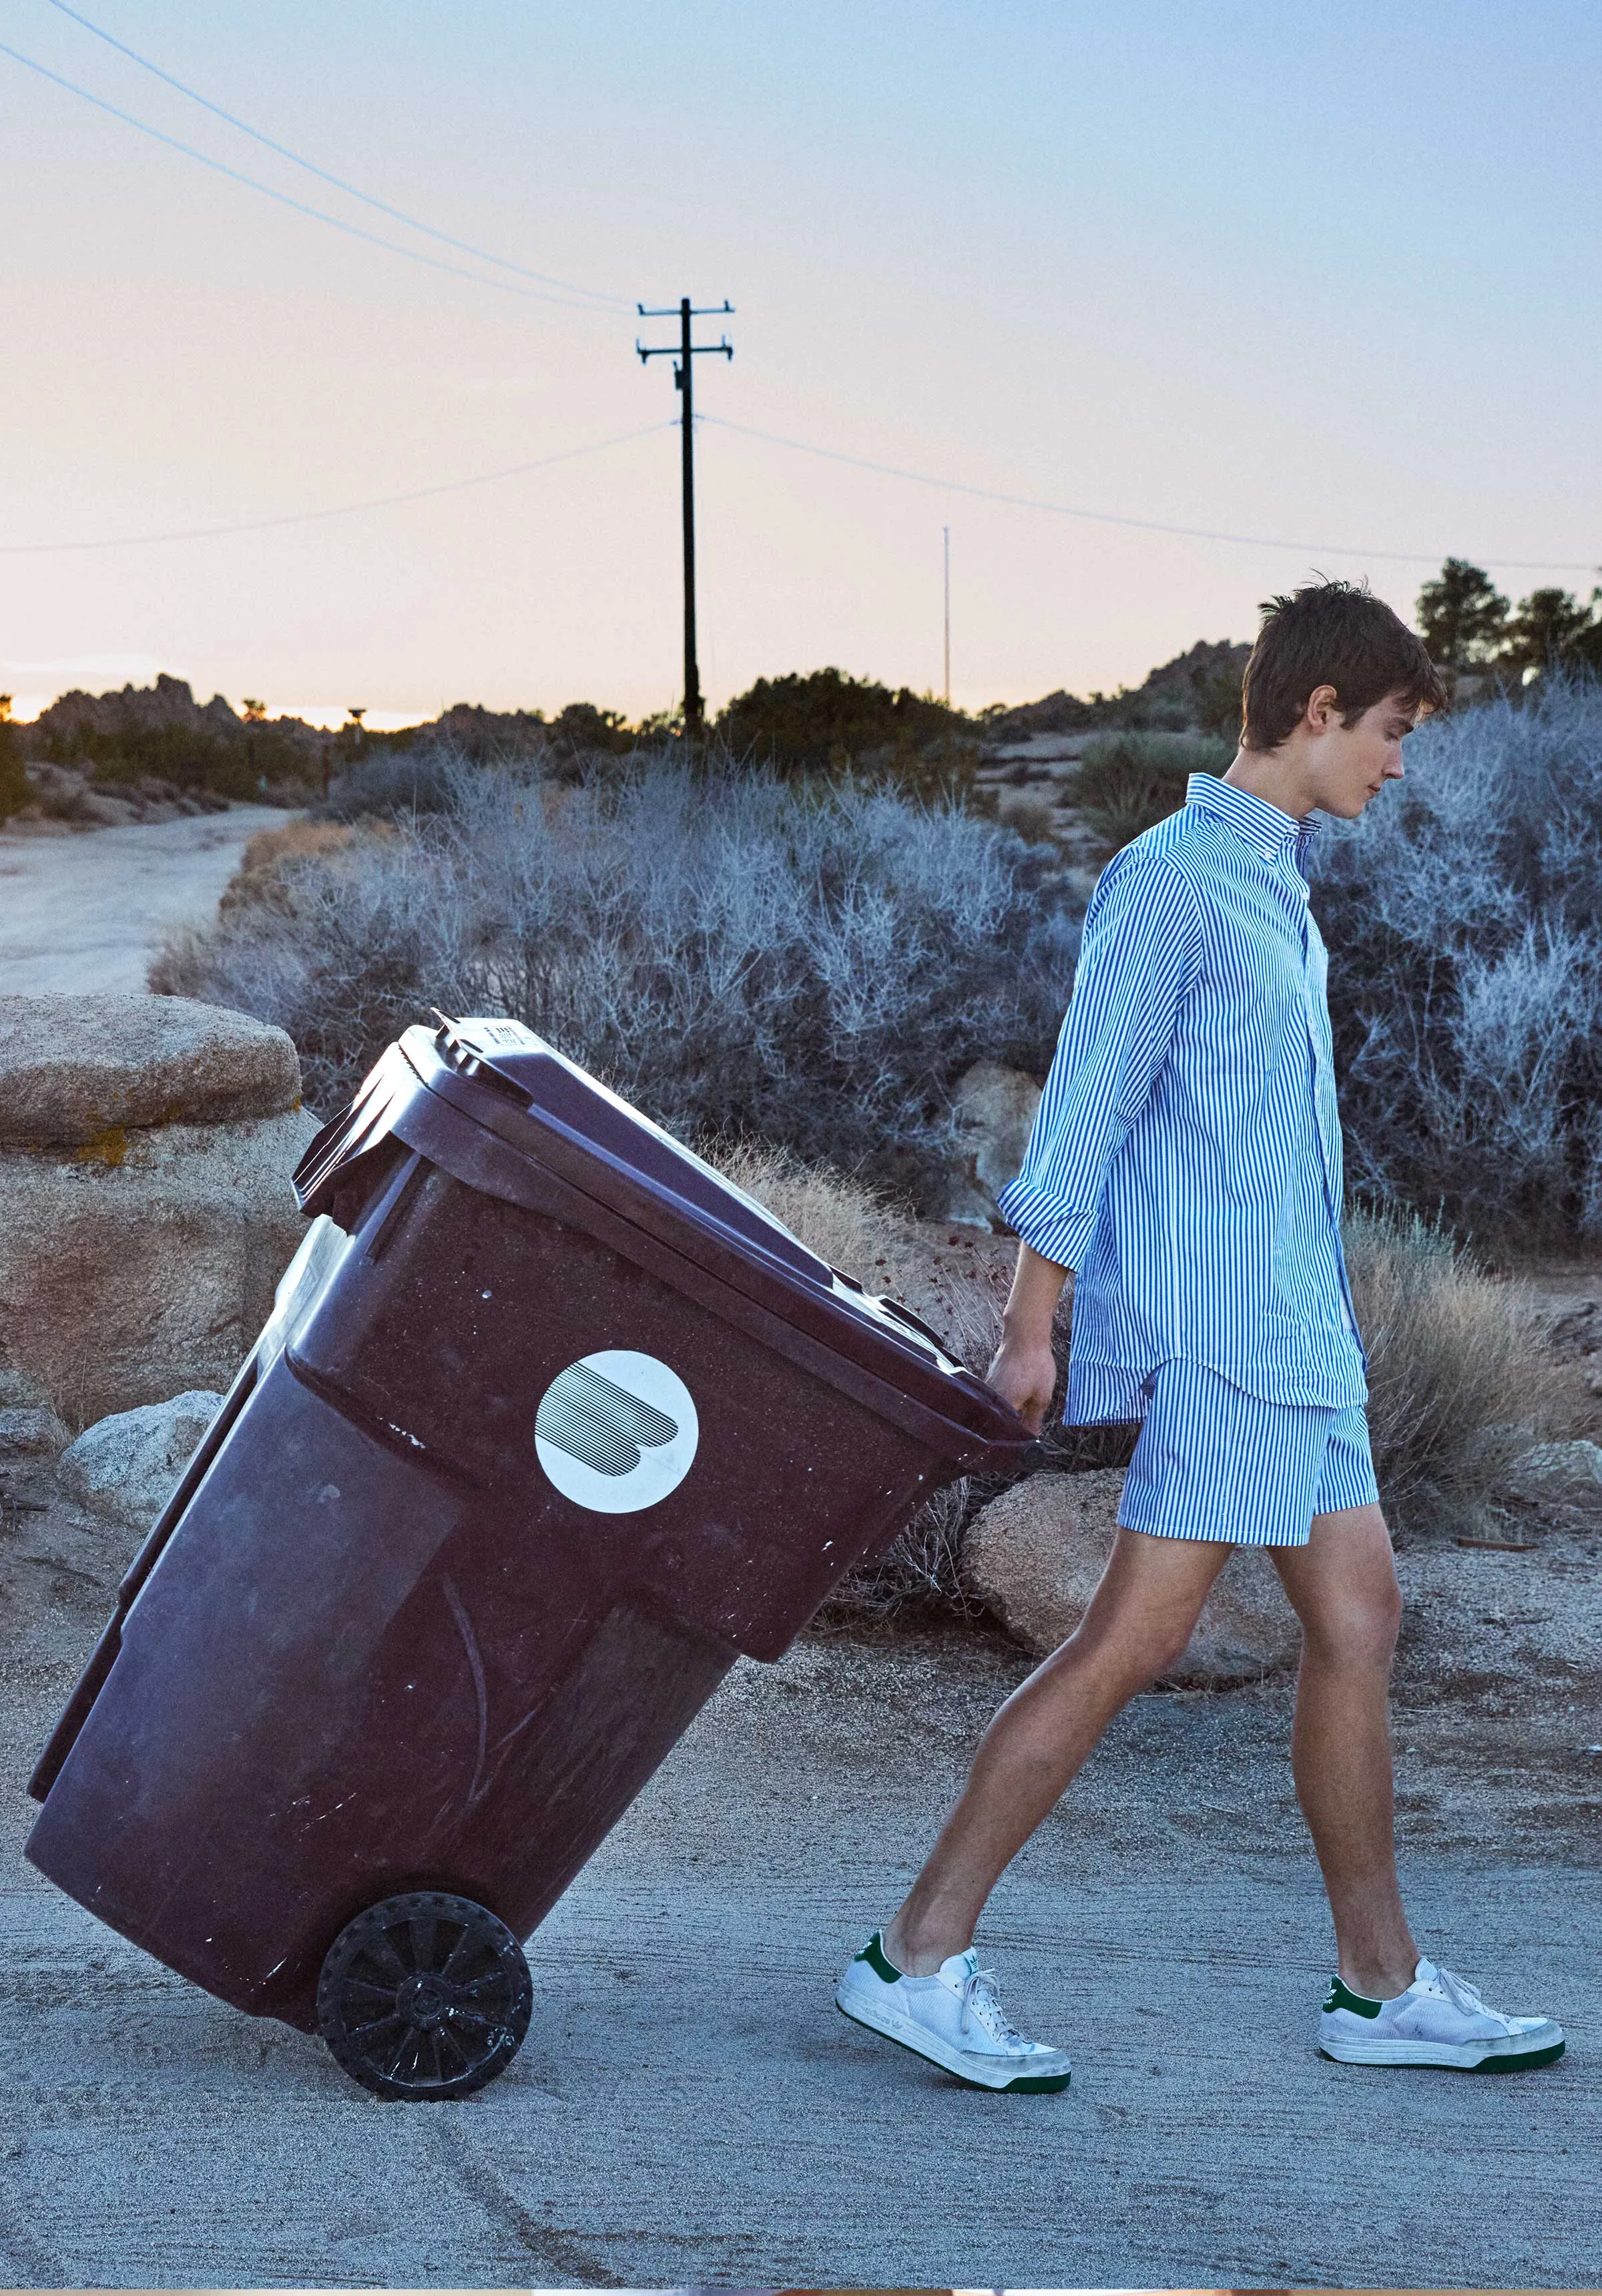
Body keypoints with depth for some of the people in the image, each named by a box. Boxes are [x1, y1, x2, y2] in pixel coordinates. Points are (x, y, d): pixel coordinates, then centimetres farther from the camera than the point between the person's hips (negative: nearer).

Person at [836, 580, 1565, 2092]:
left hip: (1300, 1330, 10)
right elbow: (1085, 1107, -14)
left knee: (1357, 1623, 9)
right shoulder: (1171, 879, -11)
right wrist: (1032, 1326, -15)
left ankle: (1381, 1987, 19)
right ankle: (919, 1959, -2)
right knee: (1134, 1639, -9)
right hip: (1217, 1335, -10)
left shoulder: (1278, 884, 18)